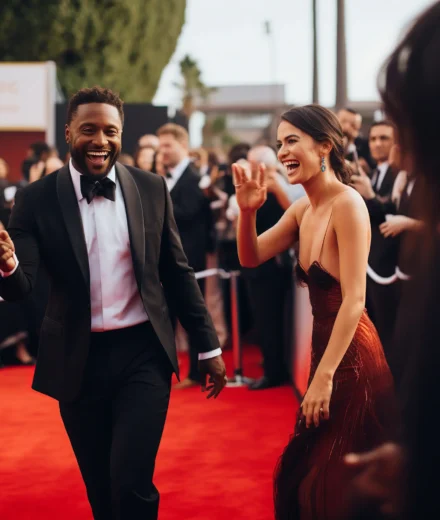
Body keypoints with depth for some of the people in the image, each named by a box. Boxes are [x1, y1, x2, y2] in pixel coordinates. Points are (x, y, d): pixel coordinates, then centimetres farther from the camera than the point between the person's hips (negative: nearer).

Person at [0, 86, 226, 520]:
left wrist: (208, 347, 8)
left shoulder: (151, 189, 0)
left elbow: (177, 273, 7)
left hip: (143, 354, 0)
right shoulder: (37, 199, -4)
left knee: (131, 485, -12)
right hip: (78, 360, 1)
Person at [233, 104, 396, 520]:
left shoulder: (347, 204, -18)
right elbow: (251, 257, 10)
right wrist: (247, 211, -8)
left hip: (351, 359, -8)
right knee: (298, 480, 18)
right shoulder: (303, 209, 7)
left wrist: (323, 377, -23)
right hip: (326, 349, 8)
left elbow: (354, 301, -22)